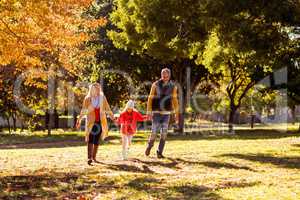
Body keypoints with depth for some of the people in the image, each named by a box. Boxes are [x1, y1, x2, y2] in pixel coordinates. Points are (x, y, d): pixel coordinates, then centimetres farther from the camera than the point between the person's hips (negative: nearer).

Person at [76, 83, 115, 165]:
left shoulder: (102, 98, 7)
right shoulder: (87, 98, 1)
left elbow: (108, 109, 10)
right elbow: (83, 111, 1)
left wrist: (113, 119, 7)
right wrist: (79, 120, -5)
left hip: (100, 122, 3)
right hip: (91, 122, -3)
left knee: (96, 141, 7)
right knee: (90, 140, -13)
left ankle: (94, 157, 16)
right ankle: (89, 158, -23)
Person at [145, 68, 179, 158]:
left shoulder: (173, 86, 0)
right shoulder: (155, 85, -6)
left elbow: (175, 100, 7)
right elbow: (150, 98, -4)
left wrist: (177, 114, 4)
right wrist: (149, 112, -11)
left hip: (166, 113, 2)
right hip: (156, 113, -2)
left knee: (164, 133, -4)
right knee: (154, 132, -3)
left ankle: (159, 152, 4)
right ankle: (149, 146, 26)